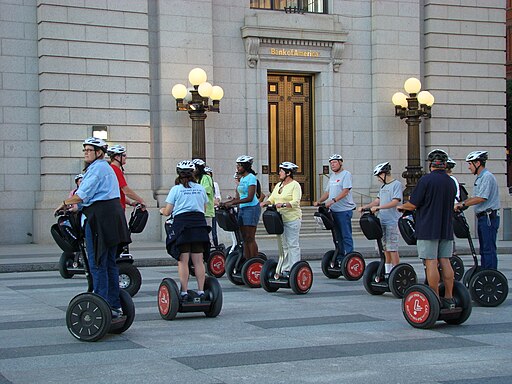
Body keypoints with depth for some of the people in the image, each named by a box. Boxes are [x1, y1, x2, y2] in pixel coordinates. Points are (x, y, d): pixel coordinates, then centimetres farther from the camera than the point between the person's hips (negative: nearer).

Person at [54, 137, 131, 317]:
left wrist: (65, 204, -1)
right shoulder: (106, 167, 23)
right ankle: (115, 305, 15)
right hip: (112, 213, 10)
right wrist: (75, 207, 19)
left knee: (97, 264, -7)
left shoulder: (97, 168, -10)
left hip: (100, 217, -10)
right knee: (109, 262, 12)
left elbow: (83, 194, -14)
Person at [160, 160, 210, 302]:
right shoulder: (201, 189, 11)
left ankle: (184, 292, -6)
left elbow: (167, 212, 1)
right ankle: (201, 291, 3)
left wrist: (162, 210, 23)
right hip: (199, 223, 3)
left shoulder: (176, 189, 1)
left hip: (182, 223, -3)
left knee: (183, 261, -3)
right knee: (198, 260, 4)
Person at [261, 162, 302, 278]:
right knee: (283, 245, 10)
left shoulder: (295, 185, -7)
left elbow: (296, 202, -17)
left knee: (292, 245, -6)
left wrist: (283, 204, -30)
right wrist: (265, 202, -5)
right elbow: (272, 198, 17)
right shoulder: (278, 185, 17)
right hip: (280, 219, 8)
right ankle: (284, 269, 14)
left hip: (292, 219, -8)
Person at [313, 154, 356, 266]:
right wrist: (319, 201, 5)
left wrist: (333, 200, -28)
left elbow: (345, 191, -19)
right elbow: (327, 192, 21)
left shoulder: (346, 174, -8)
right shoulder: (332, 176, 18)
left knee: (346, 235, -7)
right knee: (338, 235, 11)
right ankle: (340, 258, 16)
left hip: (344, 210, -8)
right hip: (334, 210, 8)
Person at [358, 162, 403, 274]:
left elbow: (395, 202, -19)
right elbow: (378, 200, 21)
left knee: (392, 248, -8)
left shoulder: (397, 184, -9)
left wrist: (378, 207, -25)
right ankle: (387, 271, 19)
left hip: (392, 222, -8)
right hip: (382, 221, 8)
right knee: (385, 248, 12)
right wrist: (364, 207, 10)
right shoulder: (383, 186, 18)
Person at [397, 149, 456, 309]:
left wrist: (401, 207, 10)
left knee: (431, 263, -4)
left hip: (428, 228, -6)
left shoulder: (426, 180, -11)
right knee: (445, 262, 9)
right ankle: (449, 299, 10)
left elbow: (413, 205, -10)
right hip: (446, 228, 6)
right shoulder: (451, 182, 8)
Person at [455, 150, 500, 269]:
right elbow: (475, 197, 23)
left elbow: (481, 198, -21)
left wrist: (463, 204, -15)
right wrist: (460, 204, 14)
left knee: (489, 249, -9)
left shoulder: (487, 177, -13)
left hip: (489, 217, -10)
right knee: (484, 249, 12)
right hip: (483, 218, 10)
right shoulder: (480, 177, 19)